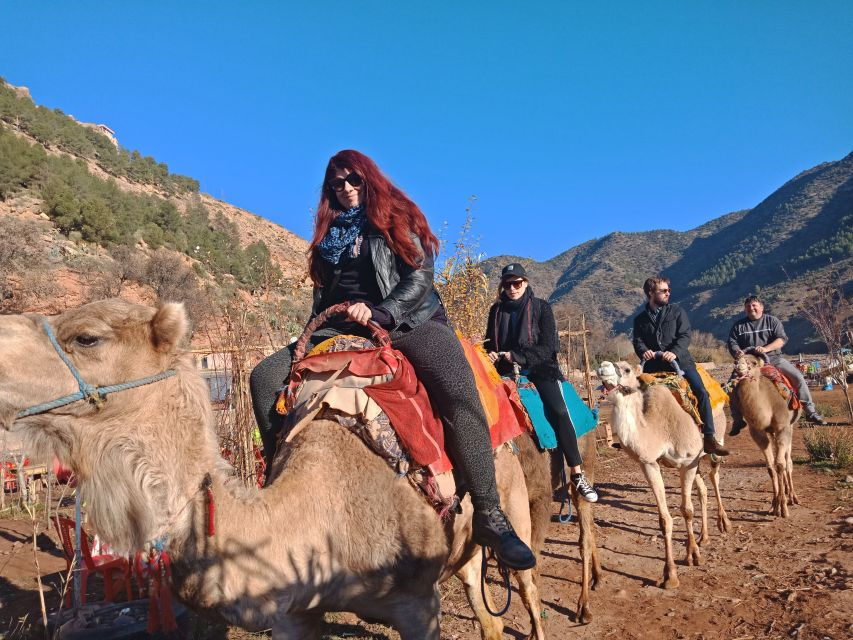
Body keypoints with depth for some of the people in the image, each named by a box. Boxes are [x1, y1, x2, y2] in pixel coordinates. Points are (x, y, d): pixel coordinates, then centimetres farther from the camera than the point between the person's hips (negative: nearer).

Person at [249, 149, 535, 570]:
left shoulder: (399, 218, 9)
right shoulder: (330, 233, 23)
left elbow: (420, 278, -3)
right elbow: (323, 294, 27)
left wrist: (378, 312, -17)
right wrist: (313, 337, 14)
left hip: (405, 319, -4)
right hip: (342, 327, 5)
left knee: (458, 387, -34)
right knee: (266, 375, -15)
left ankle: (489, 516, -28)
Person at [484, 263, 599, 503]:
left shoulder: (541, 307, 1)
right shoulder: (496, 310, 9)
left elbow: (548, 347, -5)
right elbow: (490, 342, 18)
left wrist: (517, 356, -15)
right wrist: (491, 354, -6)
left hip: (539, 367, -3)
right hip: (506, 369, 3)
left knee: (558, 410, -24)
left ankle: (577, 474, -19)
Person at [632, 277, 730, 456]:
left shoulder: (676, 311, 10)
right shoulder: (640, 319, 15)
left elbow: (685, 335, -1)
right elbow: (638, 341, 4)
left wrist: (674, 352, -20)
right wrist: (644, 351, -21)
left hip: (679, 360, -1)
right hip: (653, 365, 2)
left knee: (701, 392, -19)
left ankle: (709, 439, -14)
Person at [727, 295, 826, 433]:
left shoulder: (772, 321, 6)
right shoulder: (738, 326, 10)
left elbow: (782, 339, -6)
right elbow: (732, 343, 5)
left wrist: (765, 349, -22)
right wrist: (737, 352, -19)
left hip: (773, 357, 0)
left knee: (798, 377, -15)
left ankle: (810, 411, 1)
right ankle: (738, 420, -6)